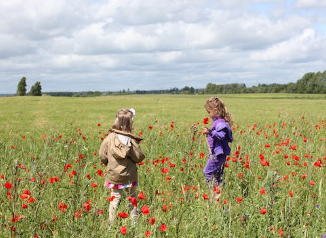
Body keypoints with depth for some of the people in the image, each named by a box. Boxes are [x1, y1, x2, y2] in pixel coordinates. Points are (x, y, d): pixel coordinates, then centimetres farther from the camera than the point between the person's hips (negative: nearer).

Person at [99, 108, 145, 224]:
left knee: (115, 198, 13)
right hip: (129, 176, -1)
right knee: (132, 198, 17)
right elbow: (139, 157, -11)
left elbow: (102, 156, -5)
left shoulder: (109, 137, -11)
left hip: (113, 175, 1)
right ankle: (134, 221, 26)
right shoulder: (131, 140, -17)